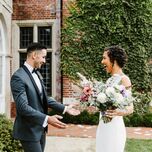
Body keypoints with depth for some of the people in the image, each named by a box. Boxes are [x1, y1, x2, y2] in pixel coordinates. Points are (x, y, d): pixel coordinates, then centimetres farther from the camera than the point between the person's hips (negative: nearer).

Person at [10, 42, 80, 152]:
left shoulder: (37, 74, 9)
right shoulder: (18, 77, -19)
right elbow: (23, 107, -26)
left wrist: (64, 108, 8)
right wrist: (47, 119, -32)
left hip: (40, 129, 8)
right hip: (29, 130, -8)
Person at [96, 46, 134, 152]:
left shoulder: (123, 79, -13)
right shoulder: (109, 80, 11)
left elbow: (130, 108, -17)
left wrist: (119, 112, -35)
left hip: (114, 127, -8)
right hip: (102, 125, 8)